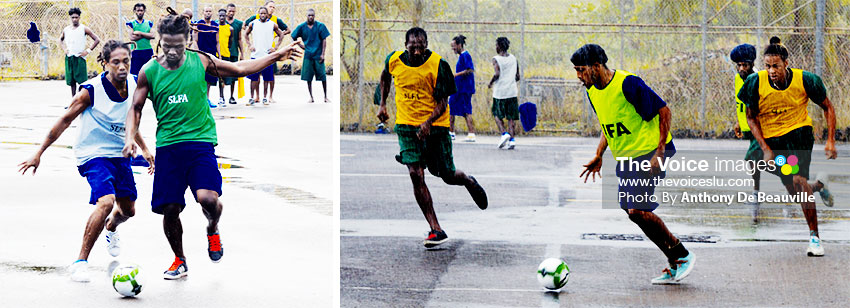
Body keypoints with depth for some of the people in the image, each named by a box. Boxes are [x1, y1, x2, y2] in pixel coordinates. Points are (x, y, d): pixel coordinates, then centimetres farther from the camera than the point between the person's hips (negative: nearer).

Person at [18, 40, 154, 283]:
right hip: (93, 154, -6)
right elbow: (65, 121, -11)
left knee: (128, 210, 17)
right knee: (106, 202, -28)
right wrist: (39, 154, -8)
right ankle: (81, 261, -17)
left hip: (120, 154, 6)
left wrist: (144, 150, 20)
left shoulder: (133, 86, -3)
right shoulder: (91, 90, -20)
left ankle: (111, 228, 56)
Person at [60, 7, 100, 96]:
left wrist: (88, 50, -8)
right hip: (68, 58, 4)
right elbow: (60, 39, 30)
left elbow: (97, 40, -3)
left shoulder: (84, 29, -3)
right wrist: (64, 49, 12)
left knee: (82, 81, -7)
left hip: (80, 58, -4)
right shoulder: (66, 30, 10)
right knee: (71, 81, 7)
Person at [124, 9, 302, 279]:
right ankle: (179, 261, 26)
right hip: (167, 145, 1)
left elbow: (240, 68, 13)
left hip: (200, 141, -1)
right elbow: (136, 108, 13)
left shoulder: (201, 62, 2)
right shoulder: (149, 71, 2)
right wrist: (130, 136, -3)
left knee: (208, 198, -22)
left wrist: (277, 55, 12)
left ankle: (212, 230, 15)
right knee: (169, 208, 0)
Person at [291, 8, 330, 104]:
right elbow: (293, 38, 13)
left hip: (318, 55, -2)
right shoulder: (302, 27, 2)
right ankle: (311, 97, 11)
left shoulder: (320, 26, -2)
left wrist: (322, 54, -6)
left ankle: (326, 97, 10)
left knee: (323, 77, -1)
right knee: (308, 78, 2)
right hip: (308, 55, 2)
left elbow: (324, 40, 0)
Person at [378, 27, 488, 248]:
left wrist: (428, 122, -30)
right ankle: (436, 230, -11)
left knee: (448, 176, 5)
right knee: (416, 175, -13)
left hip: (435, 125, -2)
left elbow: (442, 103, -14)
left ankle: (469, 181, 45)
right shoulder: (394, 60, -5)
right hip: (406, 126, 2)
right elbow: (385, 76, 20)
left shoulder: (438, 65, -15)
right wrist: (382, 104, 18)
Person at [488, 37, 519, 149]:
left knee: (497, 115, 11)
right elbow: (517, 77, 10)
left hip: (500, 92, -4)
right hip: (512, 92, 4)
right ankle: (512, 139, -5)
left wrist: (490, 83, -2)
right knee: (511, 117, 5)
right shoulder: (514, 59, 9)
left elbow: (497, 74, -19)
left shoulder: (496, 59, -6)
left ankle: (504, 133, -8)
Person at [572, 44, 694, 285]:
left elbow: (663, 111, -16)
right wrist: (598, 157, 11)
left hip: (648, 151, -9)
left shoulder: (628, 84, -21)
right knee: (632, 211, 4)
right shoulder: (592, 91, 5)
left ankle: (682, 255, 2)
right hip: (625, 158, 9)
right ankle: (675, 265, 15)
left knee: (638, 211, -16)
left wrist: (660, 152, -20)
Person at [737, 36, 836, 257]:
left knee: (798, 180, -26)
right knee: (795, 192, 2)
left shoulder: (805, 81, -17)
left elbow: (828, 108, -2)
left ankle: (814, 237, -14)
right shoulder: (756, 83, -16)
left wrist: (830, 141, -11)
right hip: (771, 138, 2)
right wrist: (766, 149, -12)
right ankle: (819, 185, 41)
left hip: (799, 132, -2)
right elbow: (751, 118, -2)